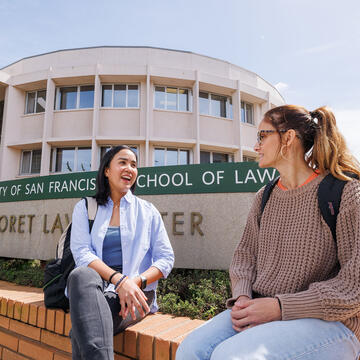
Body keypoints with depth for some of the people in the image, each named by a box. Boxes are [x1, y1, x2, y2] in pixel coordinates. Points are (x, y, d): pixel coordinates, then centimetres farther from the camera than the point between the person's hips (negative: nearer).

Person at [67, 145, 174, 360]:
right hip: (92, 286, 2)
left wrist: (136, 281, -15)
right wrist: (118, 279, -22)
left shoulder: (147, 211, 12)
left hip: (136, 292, -1)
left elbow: (166, 259, 6)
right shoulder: (85, 208, 12)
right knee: (81, 275, -36)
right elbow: (82, 253, -3)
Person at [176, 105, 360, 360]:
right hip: (261, 312, 5)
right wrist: (242, 296, -8)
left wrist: (280, 307, -18)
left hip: (325, 321, -4)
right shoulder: (265, 197, 9)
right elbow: (245, 254, 12)